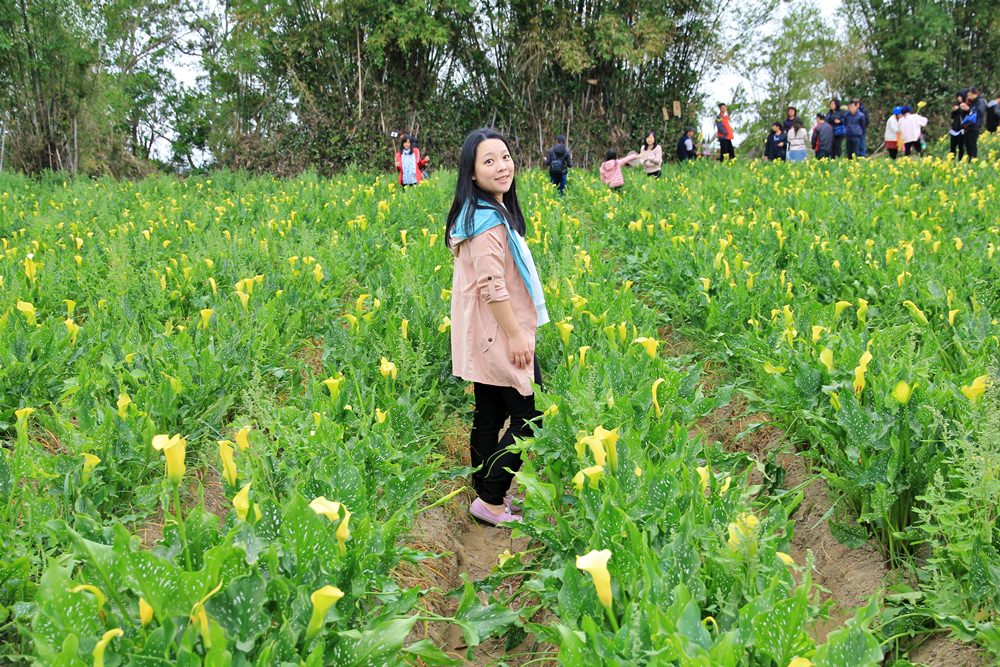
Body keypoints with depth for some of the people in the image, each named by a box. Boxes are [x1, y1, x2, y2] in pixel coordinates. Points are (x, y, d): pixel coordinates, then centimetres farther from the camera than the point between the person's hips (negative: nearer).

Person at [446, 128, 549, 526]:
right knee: (528, 417, -3)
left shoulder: (475, 213, 12)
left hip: (484, 339, 10)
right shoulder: (489, 219, -21)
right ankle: (490, 502, 2)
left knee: (489, 416, 15)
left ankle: (486, 493, 23)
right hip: (499, 334, -10)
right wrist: (517, 336, -20)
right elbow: (492, 286, -25)